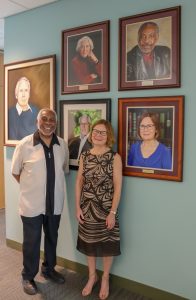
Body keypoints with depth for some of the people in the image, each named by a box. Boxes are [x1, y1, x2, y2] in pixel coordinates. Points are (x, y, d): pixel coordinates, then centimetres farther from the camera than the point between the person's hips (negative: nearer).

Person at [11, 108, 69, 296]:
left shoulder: (62, 145, -2)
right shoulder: (24, 145, -12)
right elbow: (15, 172, -1)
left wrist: (54, 185, 6)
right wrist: (31, 186, -1)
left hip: (54, 202, 4)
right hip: (32, 203, -3)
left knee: (52, 238, 20)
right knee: (31, 241, 10)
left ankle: (48, 269, 43)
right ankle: (28, 277, 33)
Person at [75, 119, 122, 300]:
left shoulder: (114, 157, -10)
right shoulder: (84, 156, 0)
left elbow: (117, 187, -11)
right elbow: (79, 182, 3)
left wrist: (113, 212, -13)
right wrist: (78, 207, -1)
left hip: (106, 208, -3)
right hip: (87, 208, 3)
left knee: (107, 244, 12)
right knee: (88, 242, 16)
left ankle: (105, 278, 36)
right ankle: (92, 276, 40)